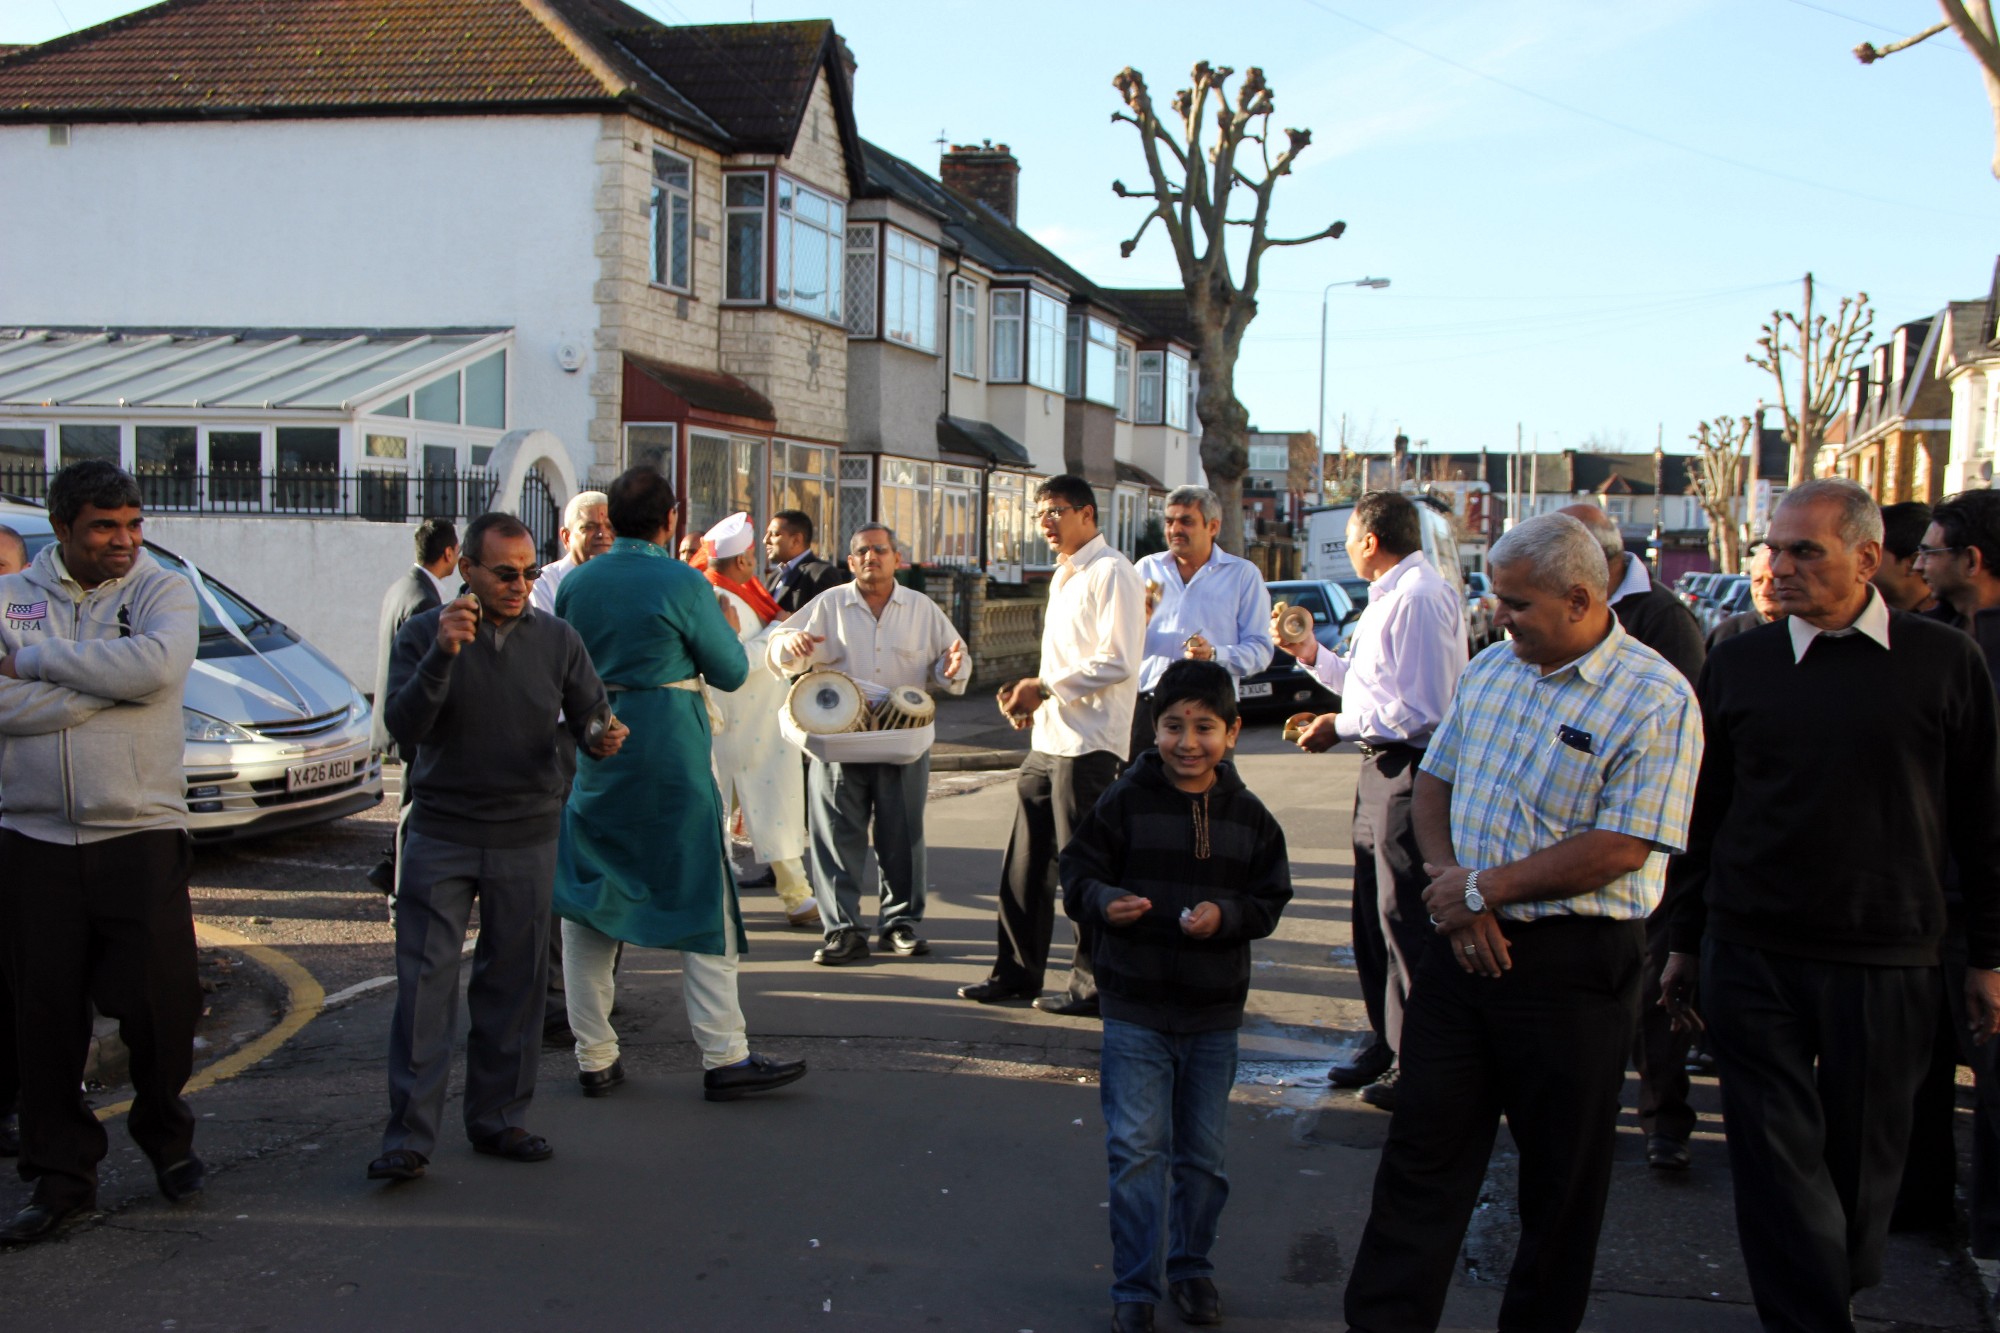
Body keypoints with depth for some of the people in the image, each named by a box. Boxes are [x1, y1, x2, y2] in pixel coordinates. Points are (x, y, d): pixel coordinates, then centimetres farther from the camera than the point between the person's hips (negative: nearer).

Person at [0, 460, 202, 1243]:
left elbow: (159, 665, -20)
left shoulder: (162, 591, 2)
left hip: (141, 834, -1)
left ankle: (164, 1134, 26)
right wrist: (108, 685, -14)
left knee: (160, 1001, -1)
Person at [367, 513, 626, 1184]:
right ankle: (409, 1136, -3)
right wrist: (442, 655, -25)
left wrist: (600, 738, -19)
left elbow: (590, 714, 6)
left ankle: (498, 1118, 20)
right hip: (441, 833, -2)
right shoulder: (425, 633, -1)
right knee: (424, 981, -6)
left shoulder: (556, 639, 5)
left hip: (527, 837, 2)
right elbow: (403, 727, -11)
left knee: (515, 983, 8)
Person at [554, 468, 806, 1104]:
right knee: (702, 904, 2)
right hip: (669, 759, -5)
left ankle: (594, 1058, 14)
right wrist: (724, 624, 17)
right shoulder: (681, 584, -10)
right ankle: (724, 1057, 2)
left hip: (589, 757, 5)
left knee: (587, 906, 11)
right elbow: (732, 672, -2)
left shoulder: (575, 584, 4)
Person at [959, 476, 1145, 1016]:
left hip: (1088, 744, -9)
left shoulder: (1111, 573, -10)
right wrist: (1030, 694, 7)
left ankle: (1093, 985, 6)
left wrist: (1045, 687, -14)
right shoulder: (1064, 576, 20)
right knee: (1025, 863, 12)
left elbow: (1116, 662, -18)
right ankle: (1018, 970, 21)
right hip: (1047, 739, 9)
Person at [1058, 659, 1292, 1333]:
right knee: (1137, 1149, -3)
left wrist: (1227, 915, -15)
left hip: (1214, 1012, 3)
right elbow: (1077, 872, -3)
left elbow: (1269, 900, 4)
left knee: (1202, 1152, 13)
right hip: (1135, 1007, -2)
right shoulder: (1124, 801, -6)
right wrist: (1104, 901, -24)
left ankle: (1191, 1265, 33)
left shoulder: (1248, 816, 2)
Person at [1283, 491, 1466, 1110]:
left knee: (1406, 923, -3)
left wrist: (1341, 726, -16)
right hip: (1383, 771, 11)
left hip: (1409, 774, -11)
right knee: (1374, 917, 18)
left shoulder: (1419, 598, -19)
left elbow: (1421, 710, -24)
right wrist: (1313, 655, 19)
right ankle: (1386, 1044, 31)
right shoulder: (1391, 595, 15)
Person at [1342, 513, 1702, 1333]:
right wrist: (1450, 885, -6)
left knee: (1560, 1180, 9)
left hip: (1573, 964, -5)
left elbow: (1620, 848, -19)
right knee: (1422, 1150, 9)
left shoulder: (1655, 701, -13)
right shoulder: (1490, 670, 8)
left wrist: (1485, 888, -15)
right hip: (1464, 947, 6)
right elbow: (1434, 781, 12)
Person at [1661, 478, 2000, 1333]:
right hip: (1751, 956, 1)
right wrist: (1685, 942, 12)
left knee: (1862, 1155, 11)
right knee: (1777, 1154, 1)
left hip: (1887, 960, -1)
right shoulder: (1738, 665, 3)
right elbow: (1703, 813, 10)